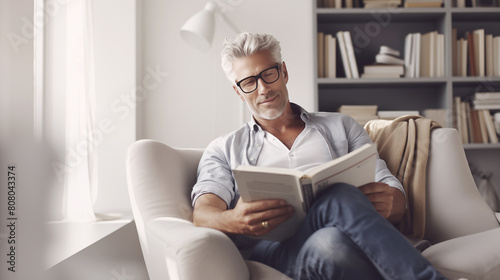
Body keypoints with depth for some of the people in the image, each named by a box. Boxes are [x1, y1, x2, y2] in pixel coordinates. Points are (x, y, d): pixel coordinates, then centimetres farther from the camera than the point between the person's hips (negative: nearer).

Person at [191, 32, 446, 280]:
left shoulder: (340, 126, 26)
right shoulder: (224, 150, 23)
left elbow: (394, 194, 18)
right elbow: (203, 213, 4)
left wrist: (390, 203, -10)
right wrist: (232, 221, -23)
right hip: (273, 248, -1)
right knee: (339, 199, -35)